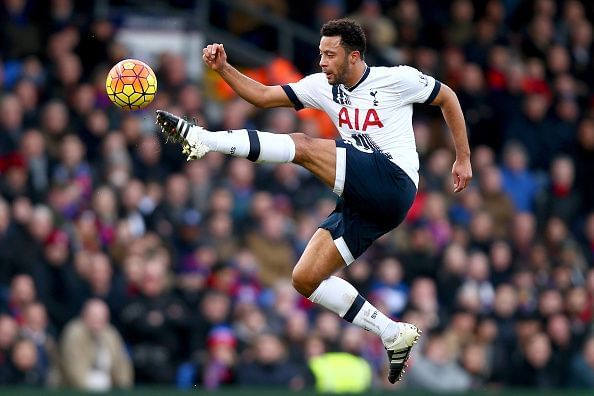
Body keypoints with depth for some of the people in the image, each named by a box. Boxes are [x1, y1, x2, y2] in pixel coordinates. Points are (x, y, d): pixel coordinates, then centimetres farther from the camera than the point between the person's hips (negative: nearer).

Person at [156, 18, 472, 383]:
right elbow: (263, 95, 11)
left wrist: (463, 158, 13)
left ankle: (203, 140, -30)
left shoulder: (398, 79, -1)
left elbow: (448, 97, 12)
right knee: (305, 279, -1)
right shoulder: (323, 87, 13)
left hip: (393, 182, -8)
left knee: (303, 146, -21)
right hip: (362, 203, 8)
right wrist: (223, 69, -5)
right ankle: (395, 336, 2)